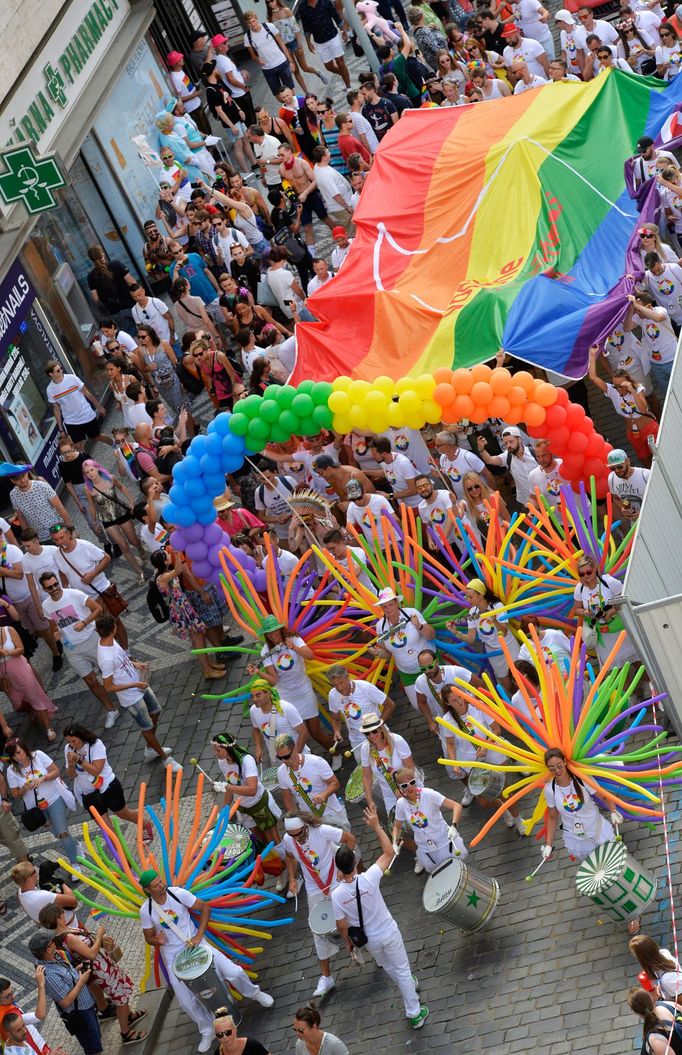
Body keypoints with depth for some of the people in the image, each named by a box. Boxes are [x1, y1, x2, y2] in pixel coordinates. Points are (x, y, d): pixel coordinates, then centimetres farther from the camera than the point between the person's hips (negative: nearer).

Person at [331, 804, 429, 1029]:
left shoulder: (336, 895, -24)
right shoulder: (368, 879, -29)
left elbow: (342, 926, -11)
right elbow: (389, 852, -17)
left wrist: (347, 942, 9)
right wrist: (377, 827, -17)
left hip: (370, 940, 2)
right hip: (389, 932, -2)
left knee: (389, 967, 31)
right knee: (402, 970, 15)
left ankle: (409, 986, 56)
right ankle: (414, 1013, 25)